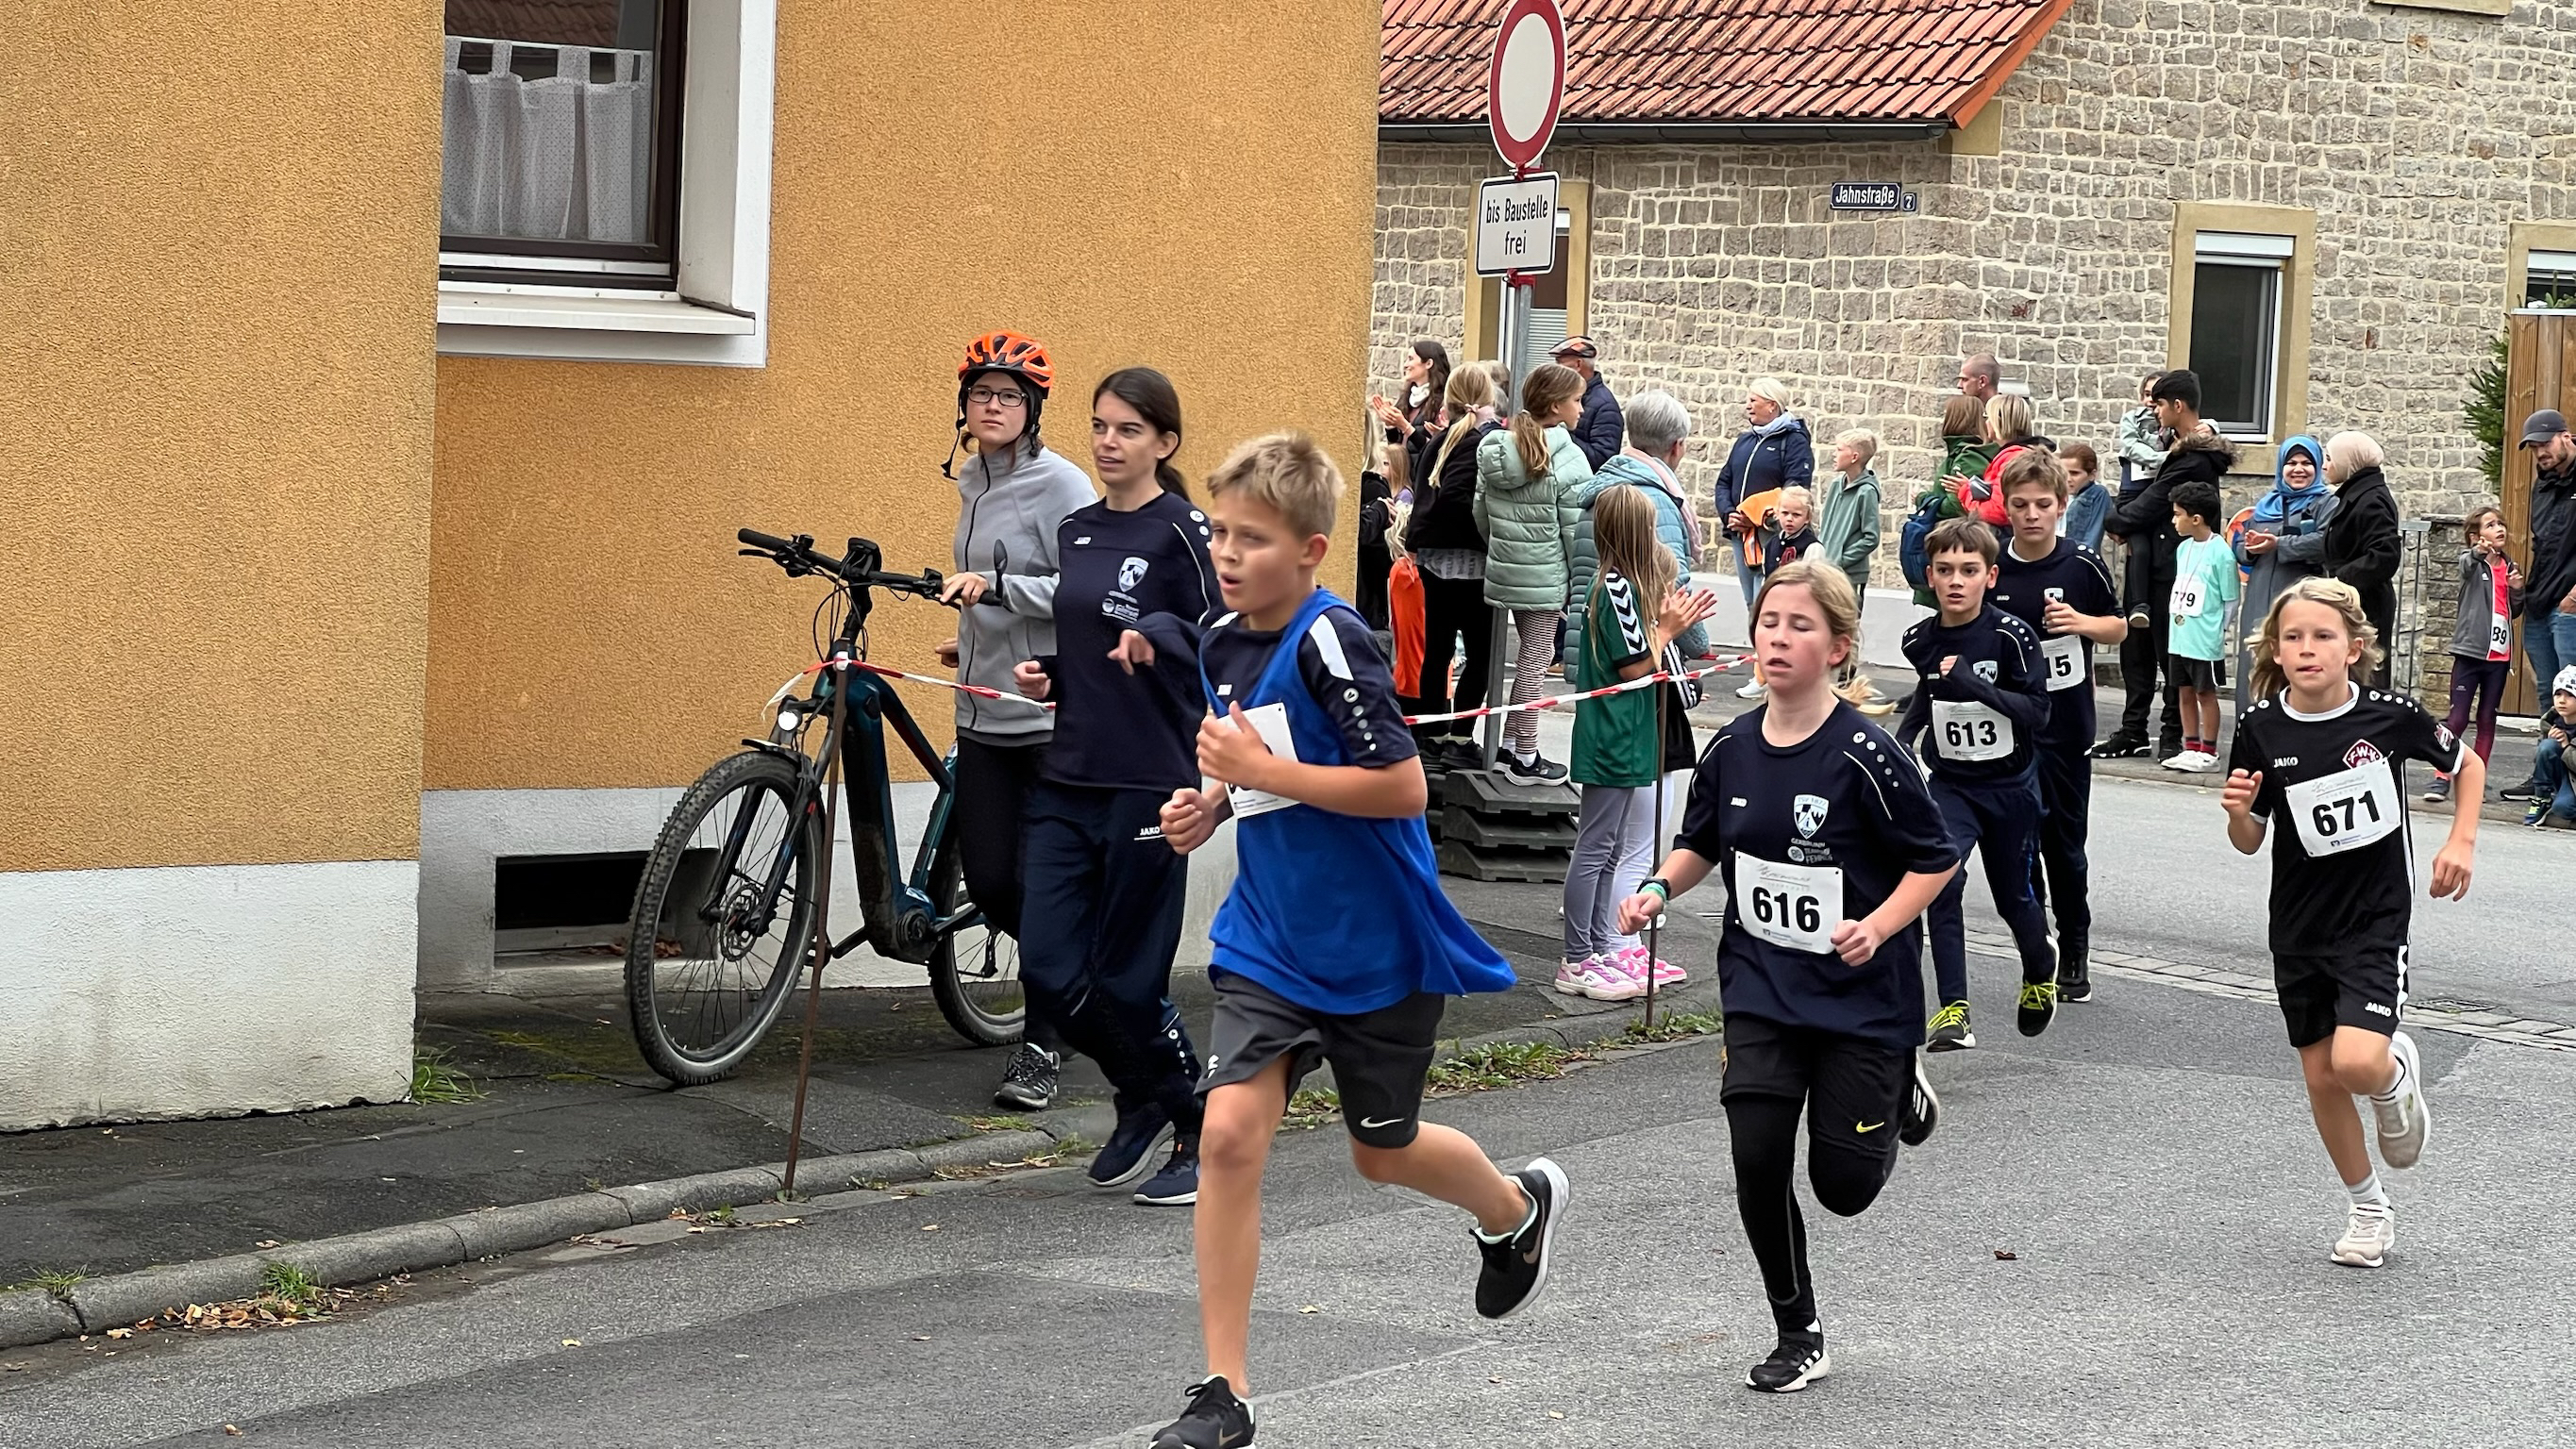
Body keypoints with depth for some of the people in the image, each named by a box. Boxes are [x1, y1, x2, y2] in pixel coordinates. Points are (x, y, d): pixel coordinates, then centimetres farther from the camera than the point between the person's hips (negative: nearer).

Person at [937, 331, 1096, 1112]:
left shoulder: (1059, 484, -10)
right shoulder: (973, 481, 14)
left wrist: (997, 586, -25)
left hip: (1054, 716, -7)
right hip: (984, 715, 7)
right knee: (991, 883, 4)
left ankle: (1042, 1047, 6)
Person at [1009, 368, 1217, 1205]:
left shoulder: (1181, 534, -8)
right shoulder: (1075, 532, 13)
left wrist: (1159, 641, -31)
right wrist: (1047, 679, 5)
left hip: (1149, 785, -6)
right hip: (1066, 783, 6)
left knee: (1128, 980, -2)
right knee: (1049, 973, 0)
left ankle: (1207, 1136, 16)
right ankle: (1143, 1100, 24)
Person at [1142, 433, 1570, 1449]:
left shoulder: (1330, 642, -22)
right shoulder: (1221, 642, 2)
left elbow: (1405, 787, -26)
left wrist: (1264, 771, -26)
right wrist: (1214, 803, 0)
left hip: (1378, 947, -5)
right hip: (1269, 939, 5)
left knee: (1383, 1151, 13)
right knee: (1229, 1135, -10)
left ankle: (1518, 1209, 48)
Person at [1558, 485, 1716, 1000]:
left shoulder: (1610, 584, 11)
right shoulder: (1620, 588, -17)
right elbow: (1636, 667, -15)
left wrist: (1667, 622, 9)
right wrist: (1667, 627, -2)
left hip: (1617, 741, 10)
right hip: (1614, 741, -10)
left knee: (1606, 850, 15)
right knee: (1596, 849, -4)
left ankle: (1604, 950, 22)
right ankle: (1577, 962, 0)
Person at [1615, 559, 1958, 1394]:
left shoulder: (1862, 755, -16)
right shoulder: (1732, 748, 0)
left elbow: (1935, 859, -9)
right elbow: (1701, 844, 16)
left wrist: (1878, 927, -23)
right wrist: (1660, 889, -4)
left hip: (1861, 996, -4)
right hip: (1761, 990, 4)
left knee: (1844, 1186, 0)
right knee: (1758, 1165, -5)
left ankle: (1899, 1092, 35)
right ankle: (1799, 1339, 14)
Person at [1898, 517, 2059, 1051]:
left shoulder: (2011, 636, -17)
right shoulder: (1921, 640, -3)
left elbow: (2037, 710, -19)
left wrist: (1974, 684, -28)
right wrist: (1905, 735, 4)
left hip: (2010, 785, -2)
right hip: (1950, 782, 2)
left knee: (2014, 895, 12)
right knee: (1942, 877, -22)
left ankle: (2040, 969, 47)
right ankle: (1954, 1010, -20)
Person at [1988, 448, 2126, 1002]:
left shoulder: (2082, 564, -6)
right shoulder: (1991, 567, -4)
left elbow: (2119, 627, 5)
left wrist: (2082, 621, -13)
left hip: (2066, 725, -1)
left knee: (2064, 842, 6)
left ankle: (2075, 951, 21)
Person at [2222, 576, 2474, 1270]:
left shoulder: (2390, 715, -13)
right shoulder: (2261, 730, -9)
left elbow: (2468, 765, 6)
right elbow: (2249, 843, 2)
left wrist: (2461, 842, -5)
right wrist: (2239, 810, -19)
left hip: (2374, 920, -3)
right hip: (2299, 926, 3)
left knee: (2358, 1061, -22)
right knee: (2321, 1079, 8)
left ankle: (2397, 1073, 16)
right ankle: (2369, 1211, 29)